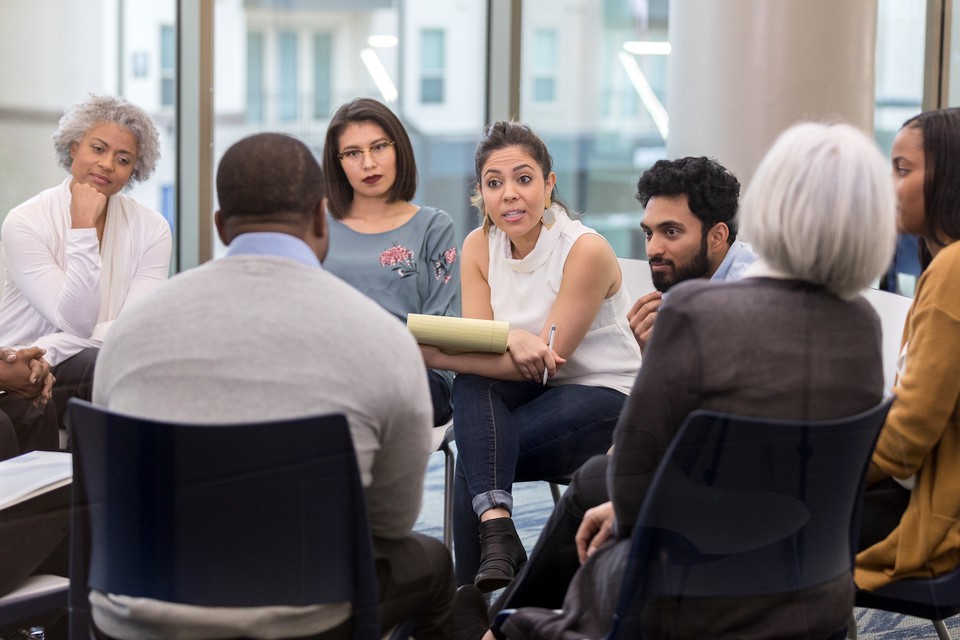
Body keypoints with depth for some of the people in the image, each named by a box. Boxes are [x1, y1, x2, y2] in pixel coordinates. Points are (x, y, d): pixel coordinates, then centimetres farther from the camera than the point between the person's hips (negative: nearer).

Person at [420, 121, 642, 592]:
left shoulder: (586, 250, -18)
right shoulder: (479, 246, 0)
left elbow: (546, 361, -20)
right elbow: (476, 344, -5)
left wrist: (431, 354, -27)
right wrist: (512, 338, -31)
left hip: (605, 397, -5)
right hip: (527, 394, 5)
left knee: (474, 456, -28)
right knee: (472, 385, -30)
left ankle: (475, 587, -19)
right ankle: (495, 526, -41)